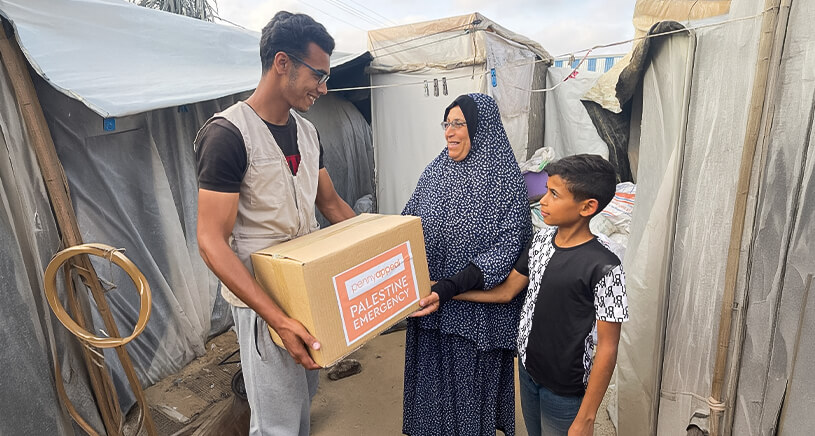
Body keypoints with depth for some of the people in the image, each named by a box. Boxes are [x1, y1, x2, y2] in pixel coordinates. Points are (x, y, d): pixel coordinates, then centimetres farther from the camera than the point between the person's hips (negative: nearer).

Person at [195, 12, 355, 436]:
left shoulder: (307, 131, 6)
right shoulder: (227, 133, -18)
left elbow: (331, 203, 15)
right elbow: (212, 242, -22)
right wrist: (278, 319, -29)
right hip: (261, 301, -7)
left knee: (303, 401, 22)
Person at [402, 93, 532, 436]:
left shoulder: (504, 180, -14)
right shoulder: (435, 171, 2)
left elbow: (507, 249, -19)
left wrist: (448, 288, -26)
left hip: (477, 311, -4)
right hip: (428, 304, 5)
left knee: (471, 382, 13)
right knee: (432, 379, 20)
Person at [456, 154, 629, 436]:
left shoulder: (604, 267, -24)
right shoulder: (541, 240, -5)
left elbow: (607, 348, -19)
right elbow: (506, 291, 3)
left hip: (565, 391, -6)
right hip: (527, 370, 6)